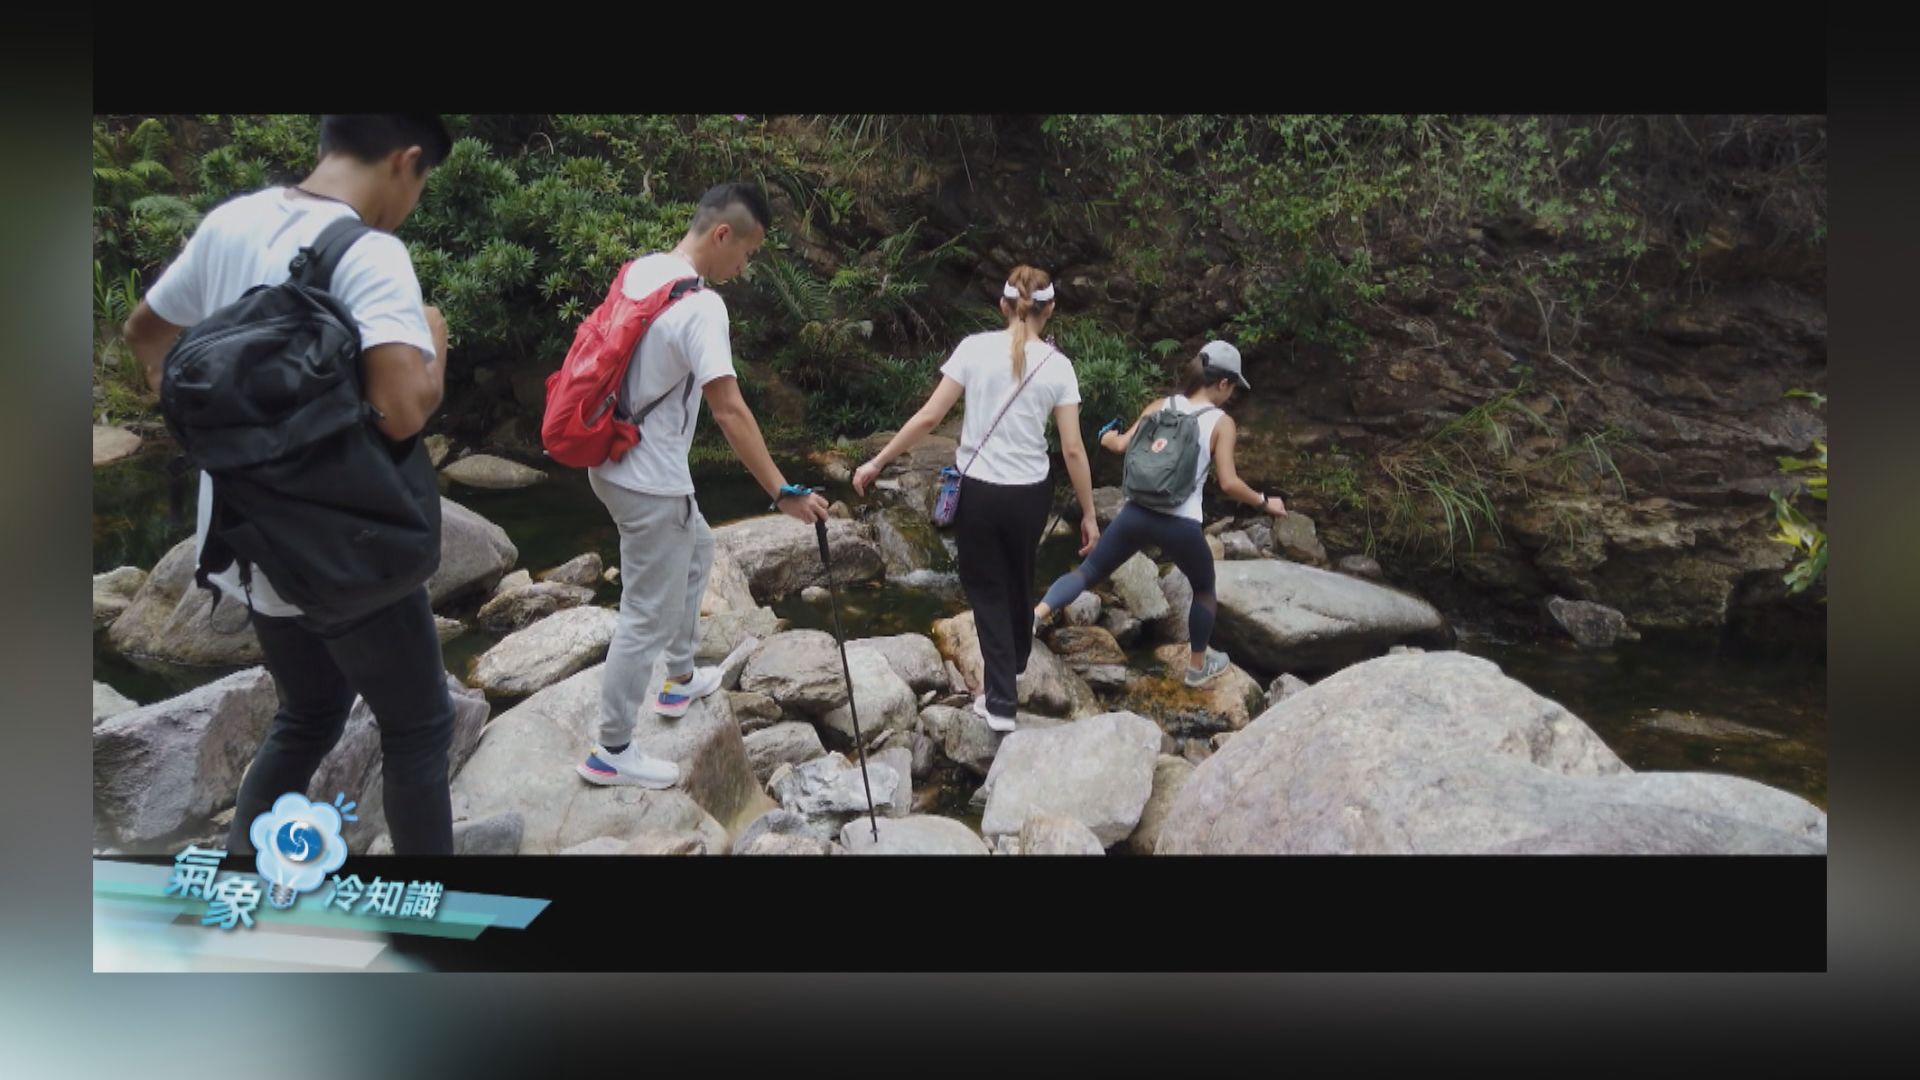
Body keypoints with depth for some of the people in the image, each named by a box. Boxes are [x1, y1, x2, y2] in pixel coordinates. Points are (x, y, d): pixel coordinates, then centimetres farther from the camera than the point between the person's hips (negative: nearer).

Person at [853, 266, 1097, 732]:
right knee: (1018, 582, 26)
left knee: (987, 589, 13)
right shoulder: (1057, 365, -5)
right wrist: (1089, 514, 4)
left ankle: (1002, 701, 12)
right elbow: (1072, 449, -6)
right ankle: (1014, 666, 50)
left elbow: (929, 417, -10)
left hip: (978, 492, -2)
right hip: (1030, 494, 2)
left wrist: (877, 463, 0)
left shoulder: (976, 348, -9)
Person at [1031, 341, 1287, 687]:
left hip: (1136, 513, 3)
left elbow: (1123, 446, 7)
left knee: (1089, 571, 16)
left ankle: (1033, 616, -2)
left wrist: (1107, 438, 30)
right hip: (1181, 524, -2)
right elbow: (1228, 484, -6)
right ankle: (1199, 666, 35)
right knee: (1204, 588, 24)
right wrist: (1265, 502, 9)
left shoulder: (1160, 406, 8)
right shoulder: (1222, 423, -1)